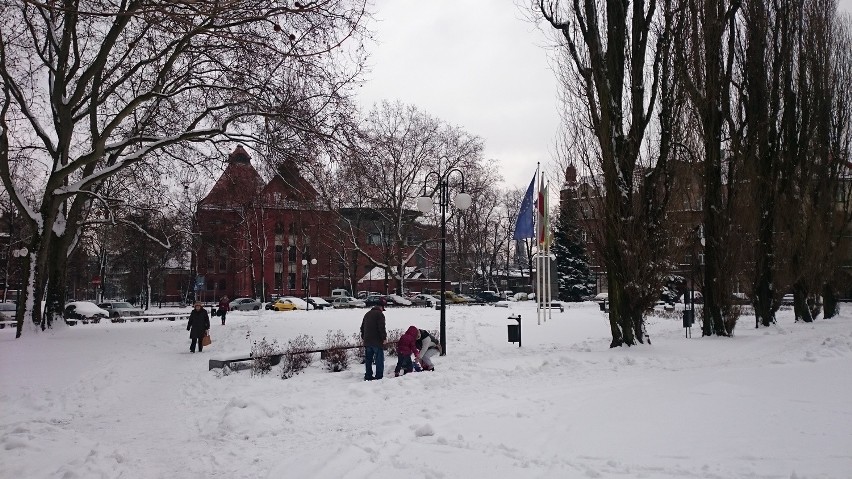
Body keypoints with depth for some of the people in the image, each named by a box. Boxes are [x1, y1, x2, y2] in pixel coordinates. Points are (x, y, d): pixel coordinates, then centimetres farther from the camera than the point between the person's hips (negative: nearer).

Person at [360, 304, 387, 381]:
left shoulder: (367, 314, 17)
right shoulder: (379, 314, -8)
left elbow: (362, 327, 23)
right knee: (379, 359, -2)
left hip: (367, 341, 7)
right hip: (377, 341, -7)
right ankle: (379, 376, -5)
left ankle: (368, 376, 14)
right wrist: (384, 338, -10)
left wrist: (363, 337, 30)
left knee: (368, 359, 12)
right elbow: (382, 328, -16)